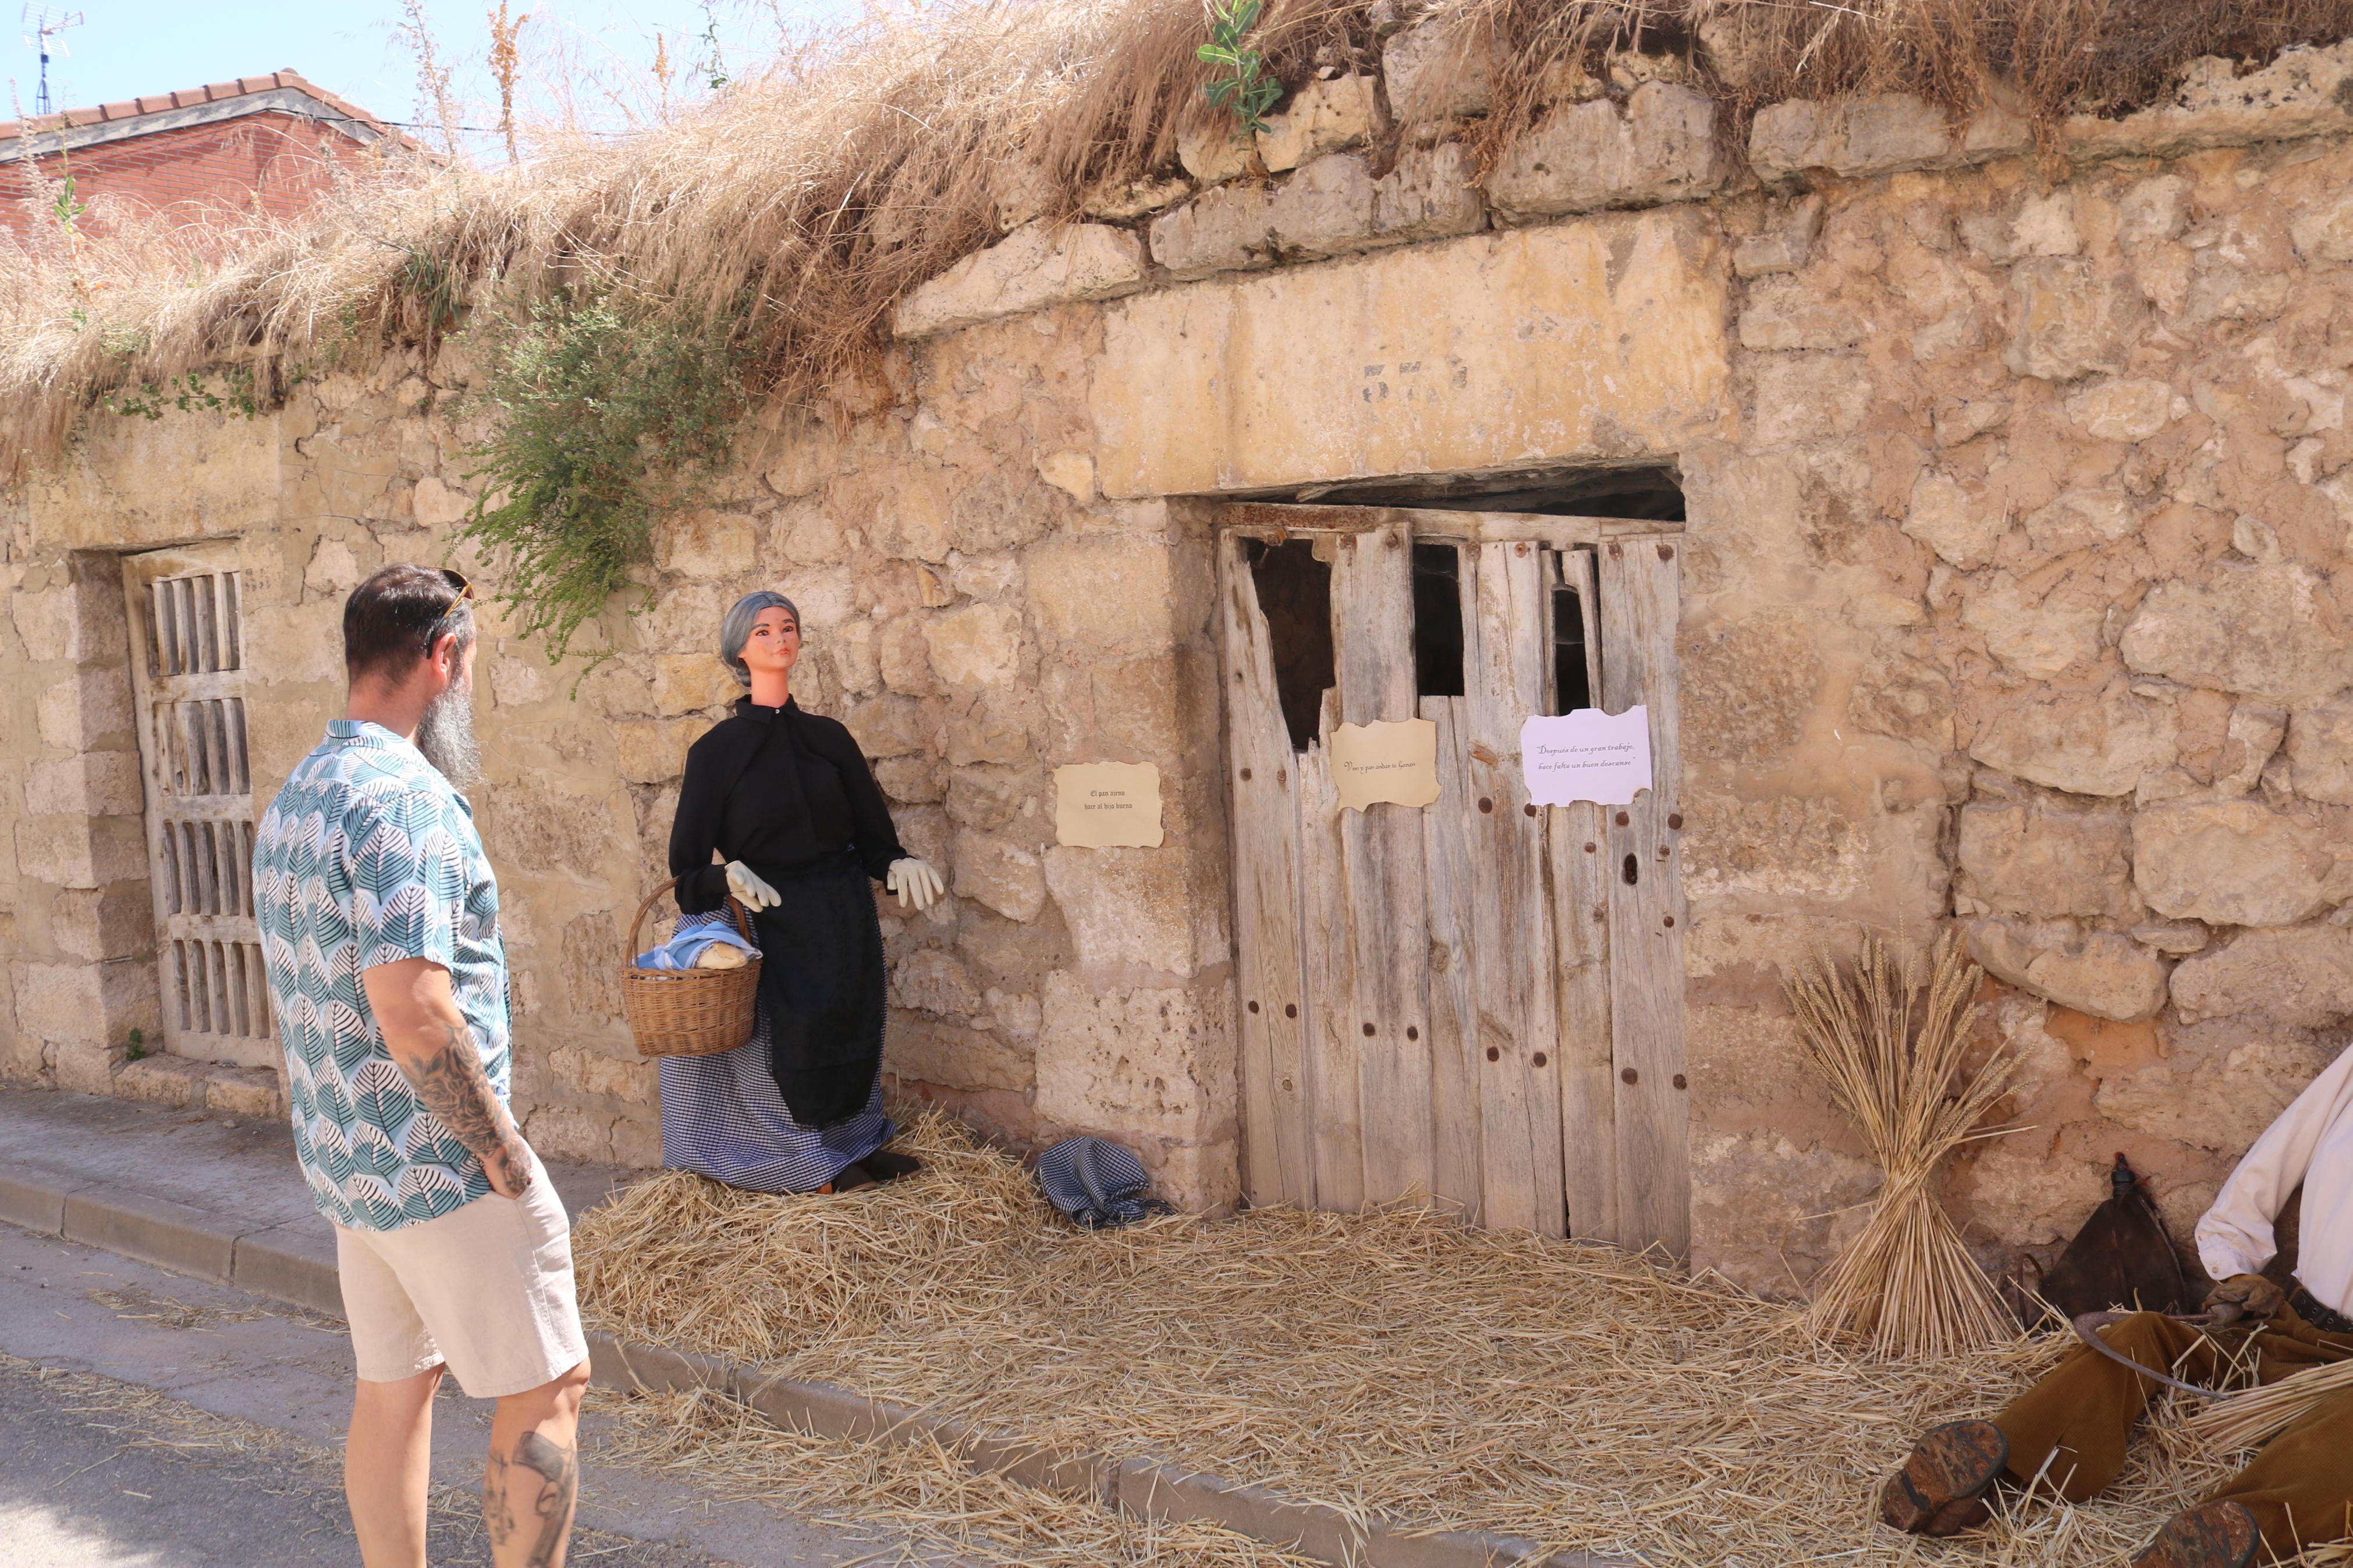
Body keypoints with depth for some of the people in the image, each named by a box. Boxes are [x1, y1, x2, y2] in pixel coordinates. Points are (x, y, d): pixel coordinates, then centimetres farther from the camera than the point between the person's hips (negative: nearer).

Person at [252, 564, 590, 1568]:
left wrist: (333, 1123, 20)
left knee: (394, 1390, 17)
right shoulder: (405, 799, -21)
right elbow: (413, 1012, -28)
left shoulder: (294, 799, 9)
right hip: (441, 1171, -9)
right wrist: (508, 1161, -19)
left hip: (343, 1158, 9)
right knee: (545, 1391, 3)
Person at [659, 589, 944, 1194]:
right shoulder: (717, 750, -3)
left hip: (844, 922, 3)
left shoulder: (828, 738, 7)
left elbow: (872, 828, 7)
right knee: (782, 1040, 3)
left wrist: (899, 864, -13)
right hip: (770, 922, -3)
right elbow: (690, 856, -4)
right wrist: (728, 875, -24)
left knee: (850, 1037, 11)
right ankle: (811, 1162, 21)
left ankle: (856, 1144, 29)